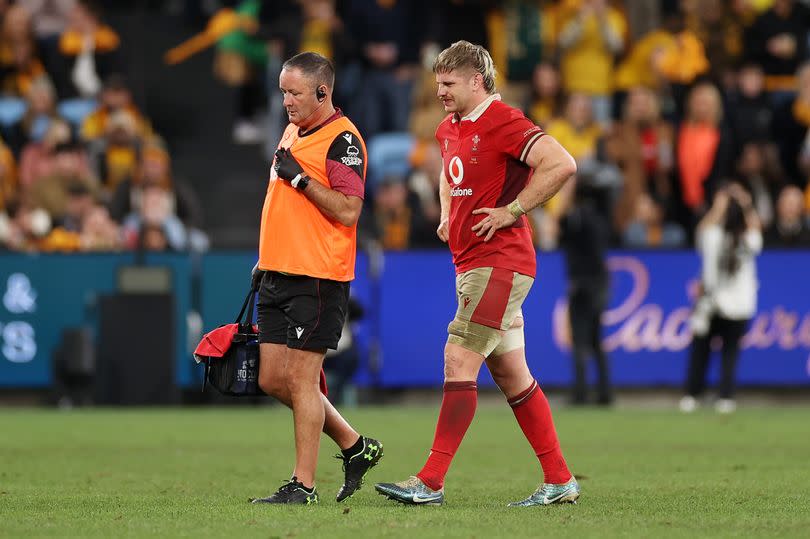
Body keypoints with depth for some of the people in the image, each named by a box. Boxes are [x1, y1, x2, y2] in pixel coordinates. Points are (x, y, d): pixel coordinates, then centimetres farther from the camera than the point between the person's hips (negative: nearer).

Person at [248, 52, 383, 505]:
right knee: (273, 379, 8)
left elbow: (348, 211, -19)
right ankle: (355, 446, 22)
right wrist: (266, 261, 24)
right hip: (280, 276, 9)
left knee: (300, 378, -7)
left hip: (318, 279, -9)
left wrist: (300, 177, -19)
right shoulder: (293, 132, 16)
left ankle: (304, 485, -1)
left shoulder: (343, 140, -11)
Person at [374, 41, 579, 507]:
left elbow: (562, 164, -25)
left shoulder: (504, 122, -14)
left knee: (459, 361, -13)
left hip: (499, 263, -10)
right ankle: (560, 481, 14)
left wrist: (511, 211, -21)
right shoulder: (449, 129, 15)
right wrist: (447, 215, 19)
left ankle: (431, 482, -14)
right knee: (510, 373, 10)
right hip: (471, 262, 10)